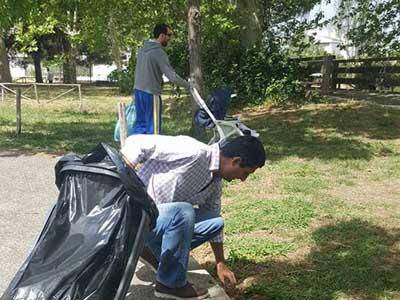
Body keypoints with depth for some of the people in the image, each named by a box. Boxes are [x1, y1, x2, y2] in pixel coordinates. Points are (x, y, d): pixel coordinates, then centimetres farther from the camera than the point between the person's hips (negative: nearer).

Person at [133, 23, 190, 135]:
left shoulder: (142, 49, 10)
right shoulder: (159, 53, -16)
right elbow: (172, 76, -18)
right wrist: (189, 85, -7)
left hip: (138, 91, 8)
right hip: (151, 93, -8)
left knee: (140, 124, 15)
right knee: (153, 128, 0)